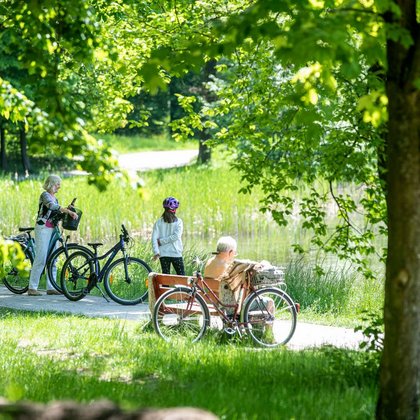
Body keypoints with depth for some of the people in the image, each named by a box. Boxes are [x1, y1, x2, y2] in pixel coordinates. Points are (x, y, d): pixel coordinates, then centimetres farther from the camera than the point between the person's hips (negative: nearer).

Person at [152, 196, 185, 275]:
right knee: (181, 277, 6)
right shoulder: (178, 221, -4)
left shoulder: (159, 222, 1)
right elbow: (176, 236, -15)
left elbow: (154, 238, -7)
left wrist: (156, 252, -9)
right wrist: (161, 241, -8)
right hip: (176, 254, -2)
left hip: (163, 254, 2)